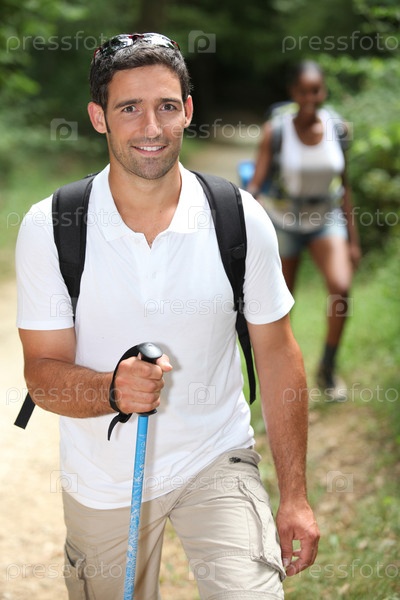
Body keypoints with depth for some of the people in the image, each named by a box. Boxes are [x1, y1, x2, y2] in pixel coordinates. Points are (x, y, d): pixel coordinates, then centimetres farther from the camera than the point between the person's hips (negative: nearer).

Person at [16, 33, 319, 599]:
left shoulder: (242, 219, -11)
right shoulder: (47, 228, -13)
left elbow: (276, 353, -3)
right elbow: (43, 371, -11)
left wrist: (295, 496, -2)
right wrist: (113, 388, -34)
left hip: (217, 460, 0)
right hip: (102, 482, 1)